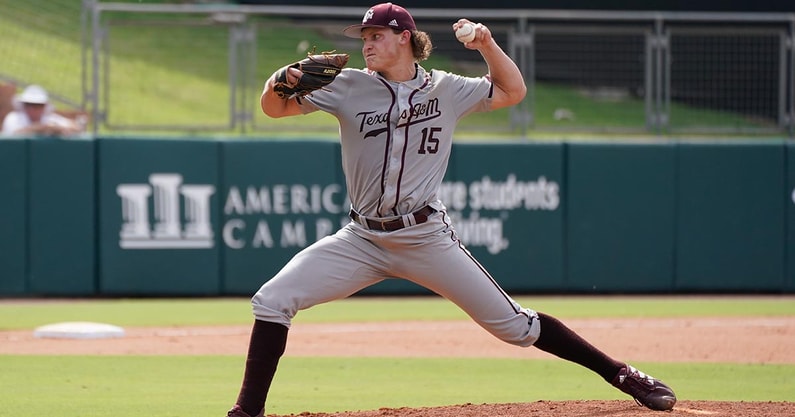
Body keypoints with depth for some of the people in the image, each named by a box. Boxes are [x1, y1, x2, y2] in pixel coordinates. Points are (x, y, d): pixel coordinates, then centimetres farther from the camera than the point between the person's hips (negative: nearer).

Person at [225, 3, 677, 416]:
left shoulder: (445, 90, 3)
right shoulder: (349, 86, 1)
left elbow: (513, 91, 16)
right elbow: (276, 107, -4)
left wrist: (487, 44, -1)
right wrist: (278, 83, -28)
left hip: (428, 238, -1)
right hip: (363, 241, 1)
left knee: (513, 324, -4)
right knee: (272, 301, -15)